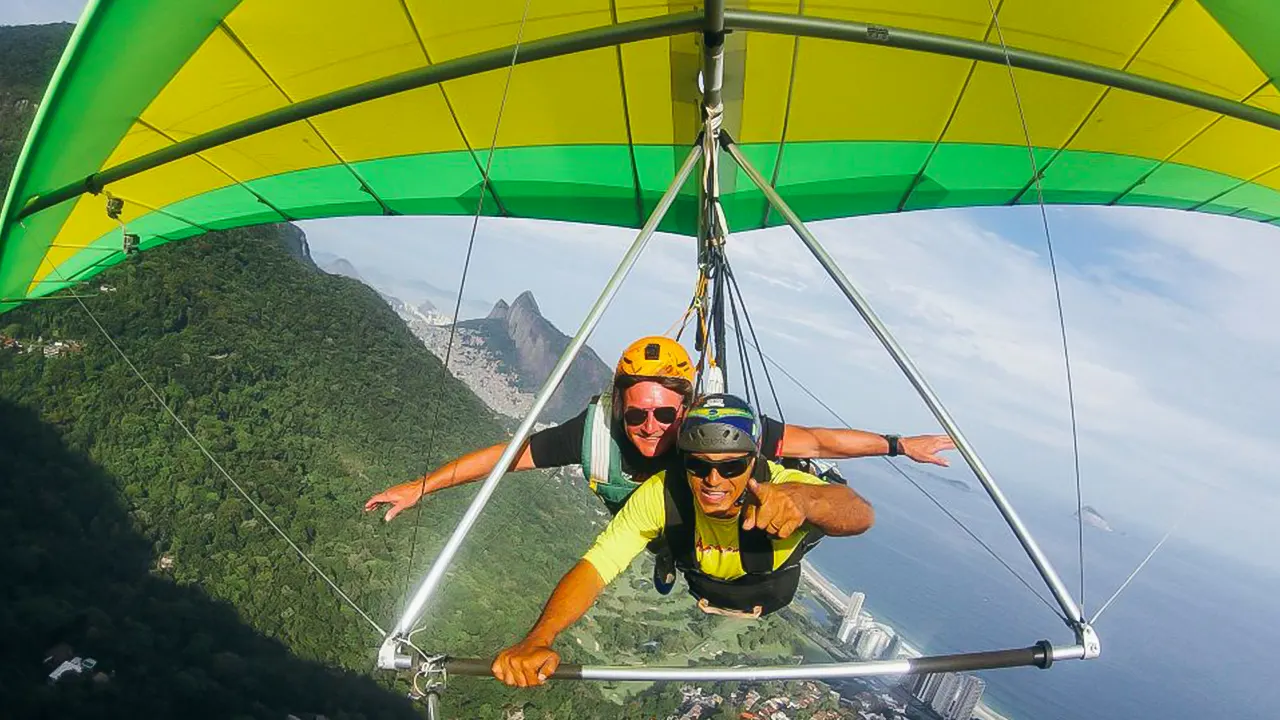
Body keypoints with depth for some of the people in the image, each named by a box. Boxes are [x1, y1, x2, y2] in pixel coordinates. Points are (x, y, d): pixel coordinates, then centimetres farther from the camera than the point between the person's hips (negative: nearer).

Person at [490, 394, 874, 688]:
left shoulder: (781, 486, -38)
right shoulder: (662, 492, -33)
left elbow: (861, 515, -55)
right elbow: (594, 567, -38)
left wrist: (800, 497, -78)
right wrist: (537, 639, -55)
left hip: (781, 611, 0)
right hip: (698, 601, 1)